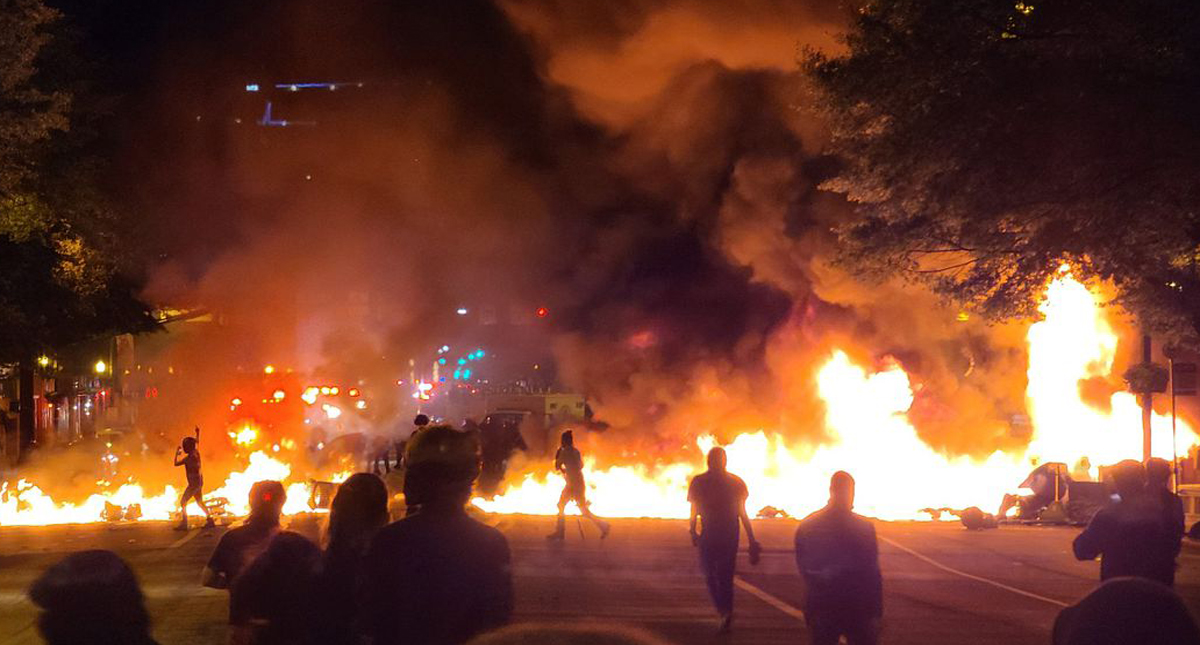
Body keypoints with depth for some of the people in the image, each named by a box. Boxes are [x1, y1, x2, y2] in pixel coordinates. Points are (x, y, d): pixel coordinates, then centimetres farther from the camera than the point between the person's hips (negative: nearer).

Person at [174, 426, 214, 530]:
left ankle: (184, 523, -10)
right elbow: (197, 443, 25)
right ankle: (210, 520, 16)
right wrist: (198, 433, 39)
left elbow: (176, 463, -14)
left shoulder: (189, 457, -19)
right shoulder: (196, 453, 4)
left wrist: (177, 453, -1)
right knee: (200, 502, 18)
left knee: (183, 502, -6)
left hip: (194, 483, -9)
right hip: (199, 481, 9)